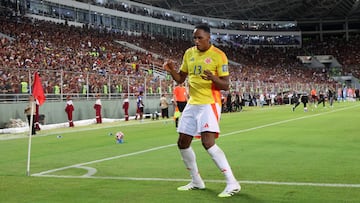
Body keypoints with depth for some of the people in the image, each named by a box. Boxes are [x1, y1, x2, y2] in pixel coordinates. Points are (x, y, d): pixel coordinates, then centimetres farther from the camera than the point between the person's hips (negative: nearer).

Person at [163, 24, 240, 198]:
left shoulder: (218, 55, -10)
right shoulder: (189, 53, 8)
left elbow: (225, 86, -11)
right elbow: (180, 79, 15)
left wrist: (213, 78, -31)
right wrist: (171, 70, -6)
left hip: (209, 104, -7)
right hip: (192, 104, 7)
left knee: (208, 142, -21)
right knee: (183, 143, 10)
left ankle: (232, 183, -15)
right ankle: (196, 181, 26)